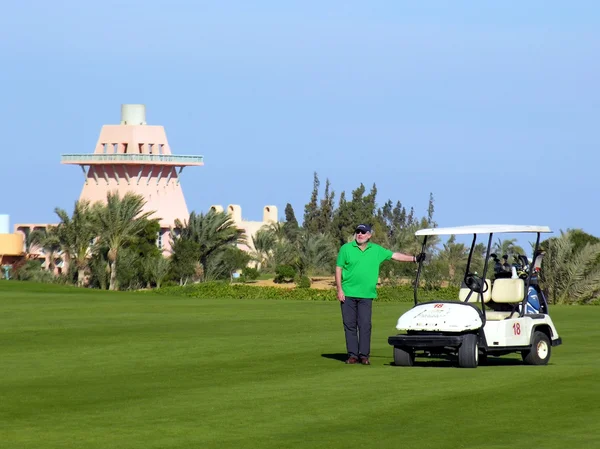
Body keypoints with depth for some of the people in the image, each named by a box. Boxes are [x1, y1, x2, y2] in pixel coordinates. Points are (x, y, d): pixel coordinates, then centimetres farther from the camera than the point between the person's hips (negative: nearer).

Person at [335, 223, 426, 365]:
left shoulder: (376, 250, 10)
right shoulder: (346, 248, 3)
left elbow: (395, 255, 15)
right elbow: (338, 269, 3)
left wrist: (414, 258, 7)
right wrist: (339, 290, -5)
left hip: (366, 295, 1)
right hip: (348, 294, -1)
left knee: (365, 325, -4)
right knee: (350, 325, 0)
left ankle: (364, 354, 0)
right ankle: (352, 354, 6)